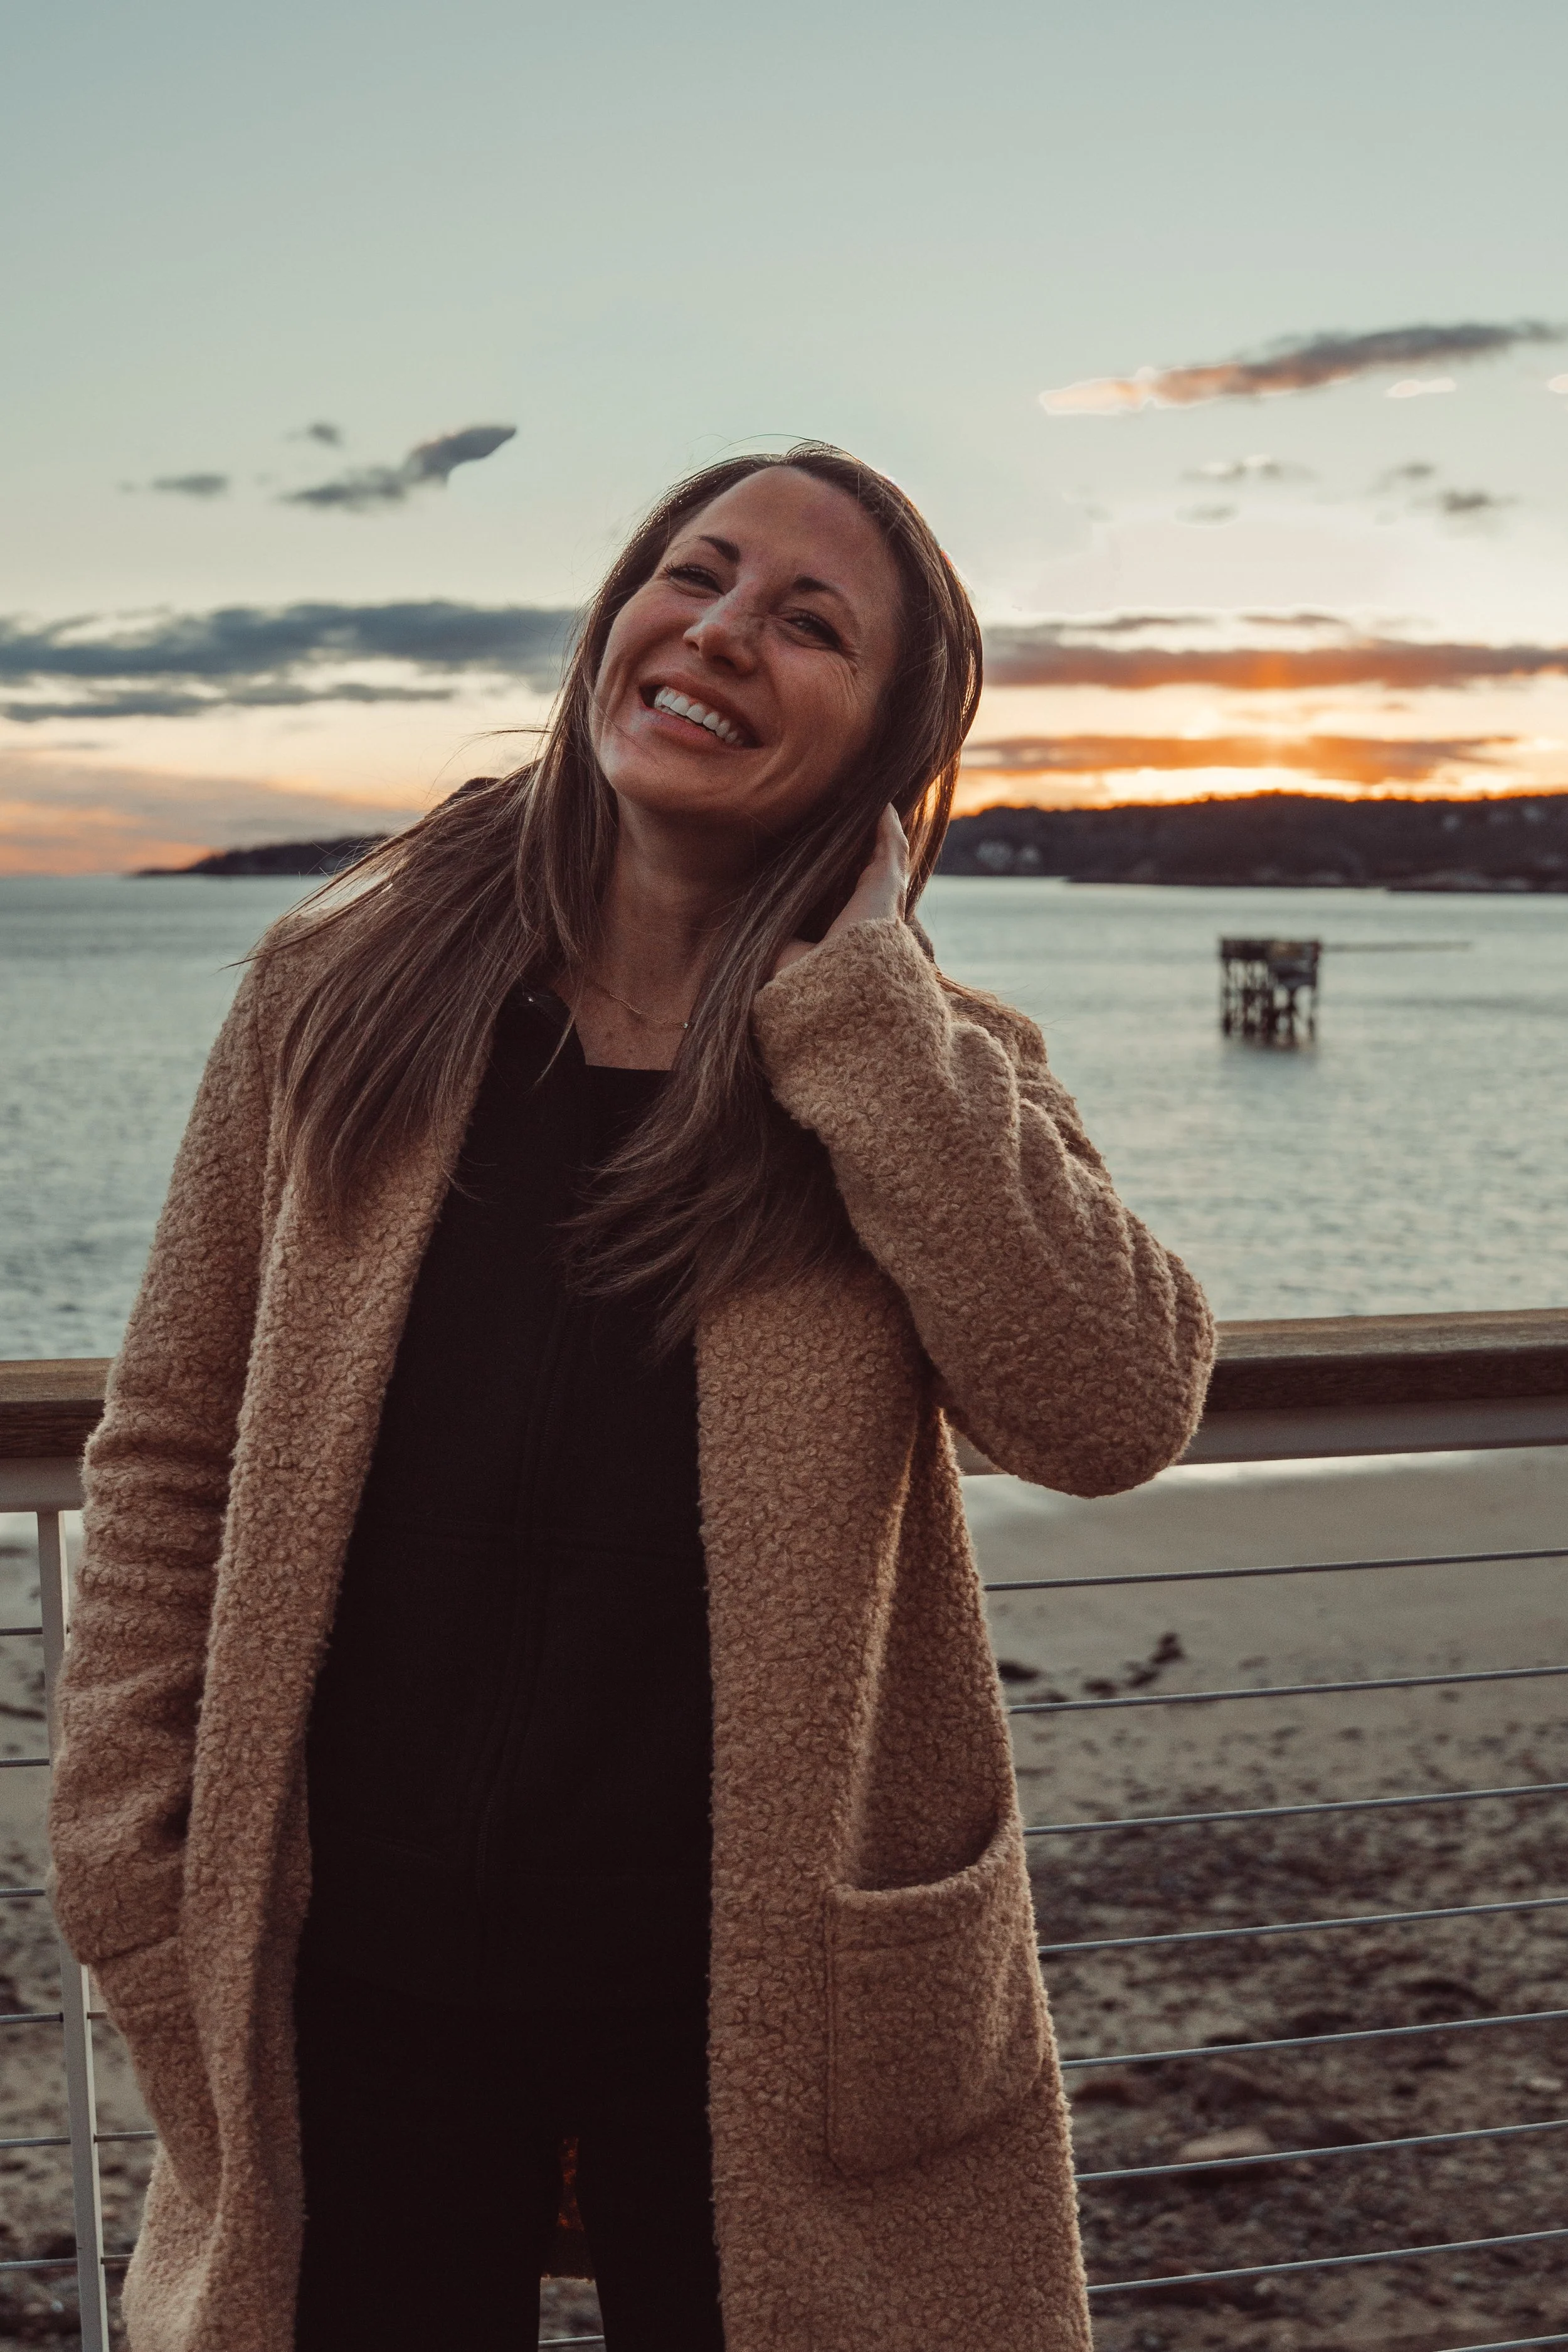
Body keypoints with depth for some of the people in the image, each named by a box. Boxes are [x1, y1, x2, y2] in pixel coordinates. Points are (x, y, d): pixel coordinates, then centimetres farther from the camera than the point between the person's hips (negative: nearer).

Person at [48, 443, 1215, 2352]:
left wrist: (854, 993, -18)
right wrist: (150, 1912, -2)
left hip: (764, 2021, 0)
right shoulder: (345, 989, -1)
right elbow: (172, 1462, 2)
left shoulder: (929, 1080, -2)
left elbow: (1112, 1409, -20)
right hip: (354, 2004, 1)